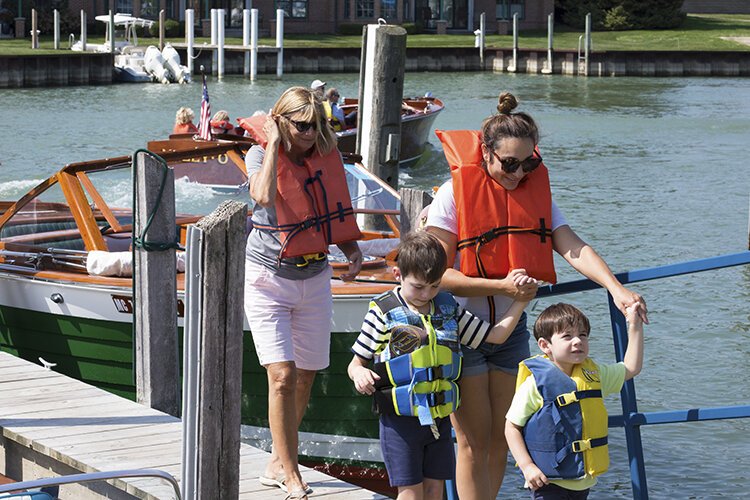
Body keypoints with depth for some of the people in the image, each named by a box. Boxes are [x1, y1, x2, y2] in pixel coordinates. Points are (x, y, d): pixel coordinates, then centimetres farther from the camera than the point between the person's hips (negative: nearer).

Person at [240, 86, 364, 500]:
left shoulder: (326, 156, 3)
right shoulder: (261, 155, -8)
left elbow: (338, 214, 14)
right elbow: (263, 196, -30)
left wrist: (352, 249, -4)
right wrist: (273, 143, -21)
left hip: (314, 276, 5)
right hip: (268, 276, -5)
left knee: (304, 376, 9)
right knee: (282, 376, -13)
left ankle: (277, 464, 25)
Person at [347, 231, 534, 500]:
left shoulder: (448, 308, 8)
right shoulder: (384, 312, -6)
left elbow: (495, 334, 13)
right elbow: (356, 363, -1)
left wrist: (521, 299, 5)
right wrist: (360, 374, -24)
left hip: (439, 419, 5)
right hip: (400, 419, -4)